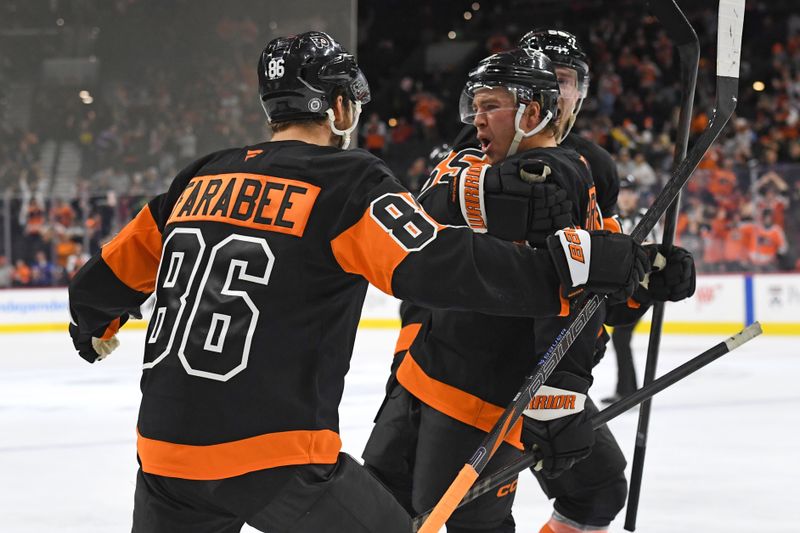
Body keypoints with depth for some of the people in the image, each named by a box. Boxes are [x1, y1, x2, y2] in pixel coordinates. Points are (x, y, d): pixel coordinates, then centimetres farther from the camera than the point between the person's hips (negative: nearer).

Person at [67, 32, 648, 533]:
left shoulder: (198, 180, 12)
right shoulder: (346, 182, -6)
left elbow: (106, 279, 21)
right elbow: (441, 268, -20)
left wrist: (94, 328, 45)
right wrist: (579, 268, -19)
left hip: (166, 453, 6)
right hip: (278, 459, -5)